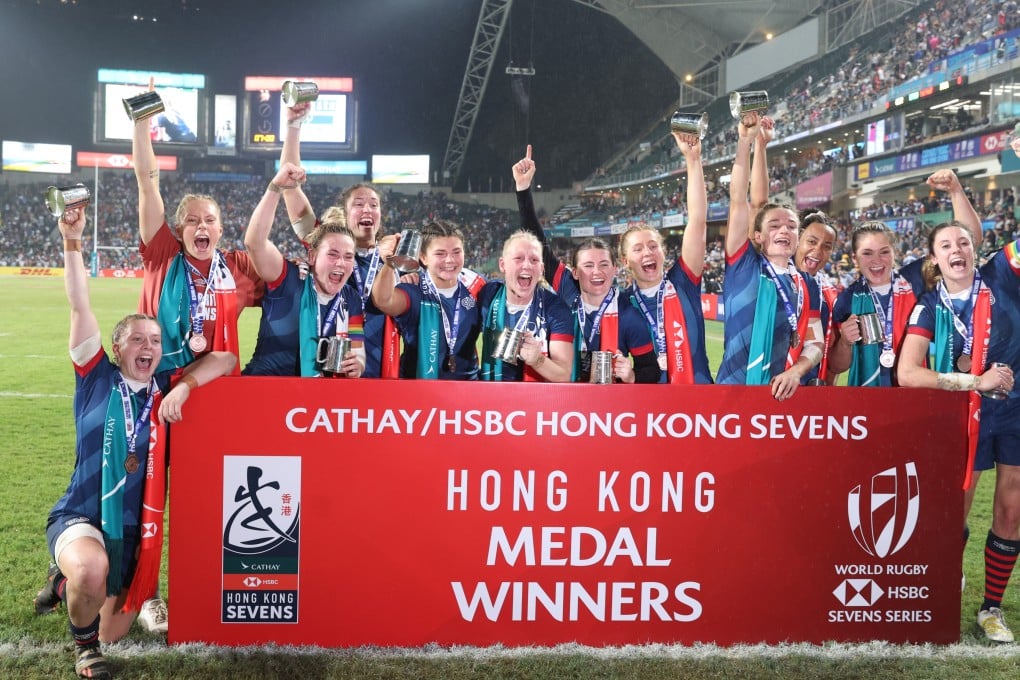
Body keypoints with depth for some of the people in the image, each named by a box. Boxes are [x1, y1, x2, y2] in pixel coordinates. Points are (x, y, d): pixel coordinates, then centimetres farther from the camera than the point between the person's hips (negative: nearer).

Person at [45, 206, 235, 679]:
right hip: (81, 516, -3)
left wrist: (185, 386, -19)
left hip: (136, 529, 4)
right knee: (92, 571, -39)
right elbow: (80, 307, -12)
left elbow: (224, 359, -3)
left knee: (113, 634, 12)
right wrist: (72, 243, -20)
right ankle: (83, 640, -2)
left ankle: (70, 577, 45)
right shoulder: (97, 377, -3)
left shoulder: (165, 389, 2)